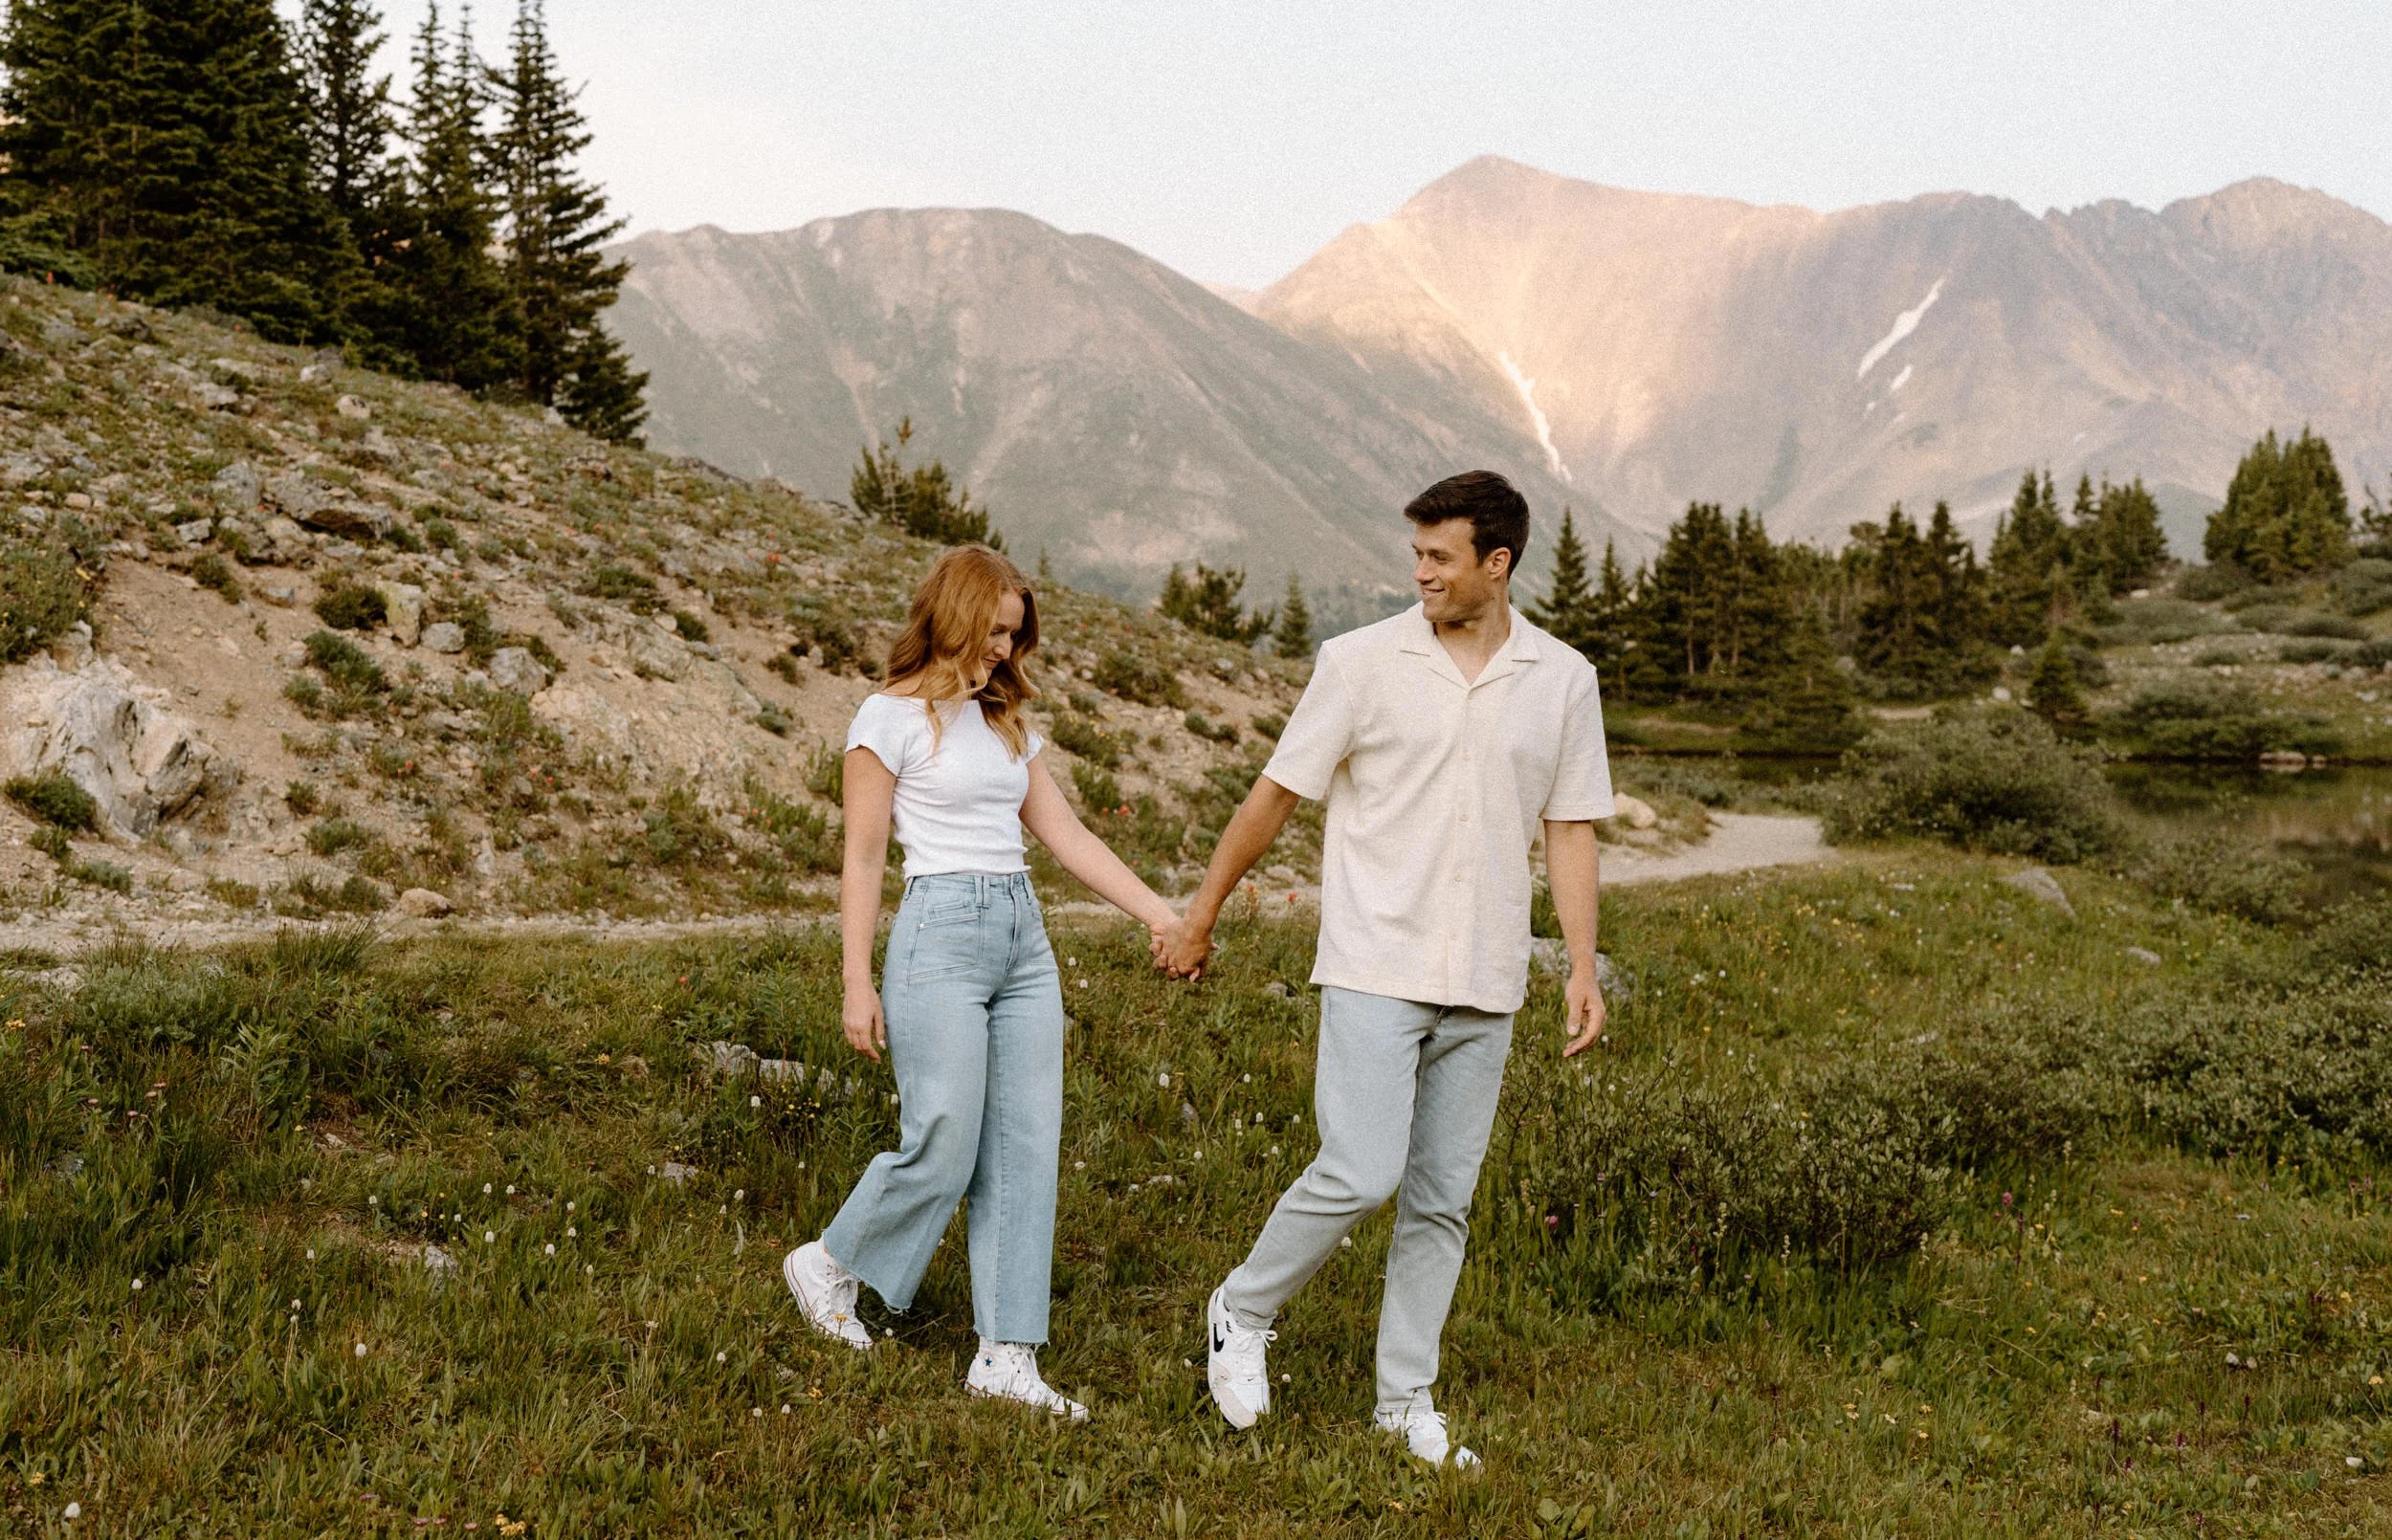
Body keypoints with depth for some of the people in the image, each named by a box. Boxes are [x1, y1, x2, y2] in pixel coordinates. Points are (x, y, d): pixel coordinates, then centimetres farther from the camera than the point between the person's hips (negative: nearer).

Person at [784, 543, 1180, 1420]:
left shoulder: (1004, 723, 16)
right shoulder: (892, 719, -3)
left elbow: (1067, 836, 15)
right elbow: (863, 859, -4)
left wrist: (1159, 913, 6)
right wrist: (858, 986, -8)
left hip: (1022, 936, 7)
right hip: (941, 933, -7)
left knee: (1027, 1151, 3)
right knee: (943, 1151, -6)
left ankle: (1007, 1357, 8)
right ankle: (828, 1266, 21)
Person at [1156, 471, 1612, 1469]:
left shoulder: (1563, 681, 6)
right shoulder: (1363, 662, -3)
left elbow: (1570, 828, 10)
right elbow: (1277, 794, 3)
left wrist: (1583, 967, 4)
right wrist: (1201, 916, 7)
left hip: (1483, 985, 3)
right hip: (1376, 968, -3)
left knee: (1442, 1200, 7)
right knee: (1361, 1174, -12)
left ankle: (1407, 1401, 20)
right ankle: (1242, 1313, 13)